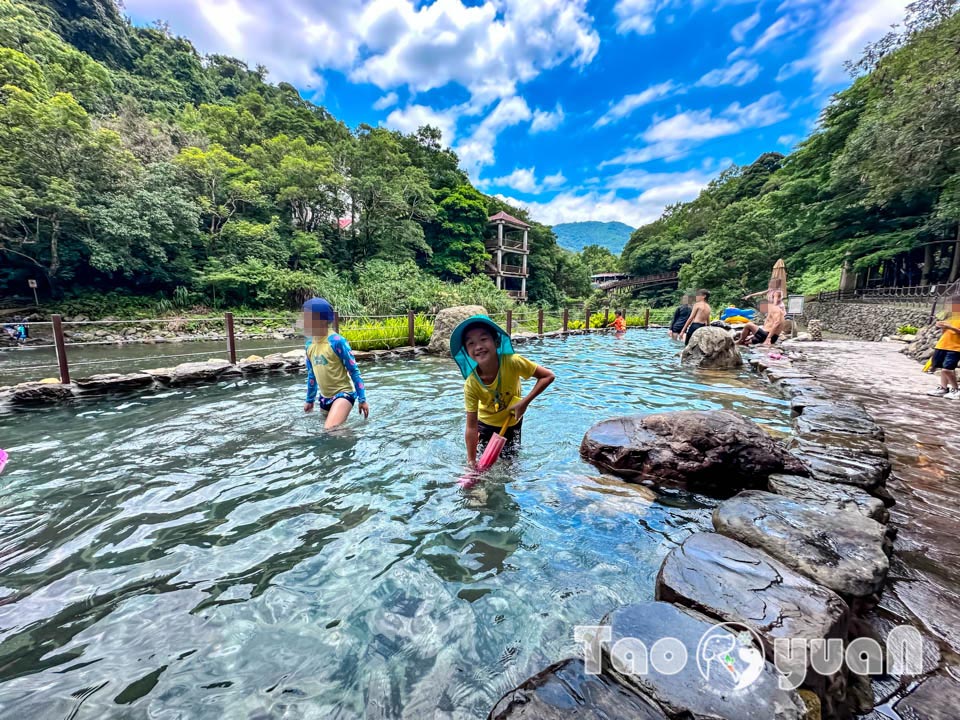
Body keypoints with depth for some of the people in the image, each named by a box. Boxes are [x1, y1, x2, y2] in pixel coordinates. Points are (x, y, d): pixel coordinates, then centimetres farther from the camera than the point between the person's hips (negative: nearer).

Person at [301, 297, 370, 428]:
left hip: (343, 393, -7)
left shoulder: (337, 341, -18)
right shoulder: (309, 343, 2)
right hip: (324, 397, 7)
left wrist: (362, 399, -13)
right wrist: (310, 400, 22)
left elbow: (354, 370, -13)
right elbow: (311, 373, 15)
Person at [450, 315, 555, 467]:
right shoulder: (471, 385, -29)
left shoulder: (512, 362, -33)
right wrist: (471, 461, -25)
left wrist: (525, 402, -31)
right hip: (486, 424, 0)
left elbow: (548, 376, -24)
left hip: (512, 422, 0)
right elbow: (471, 427, -24)